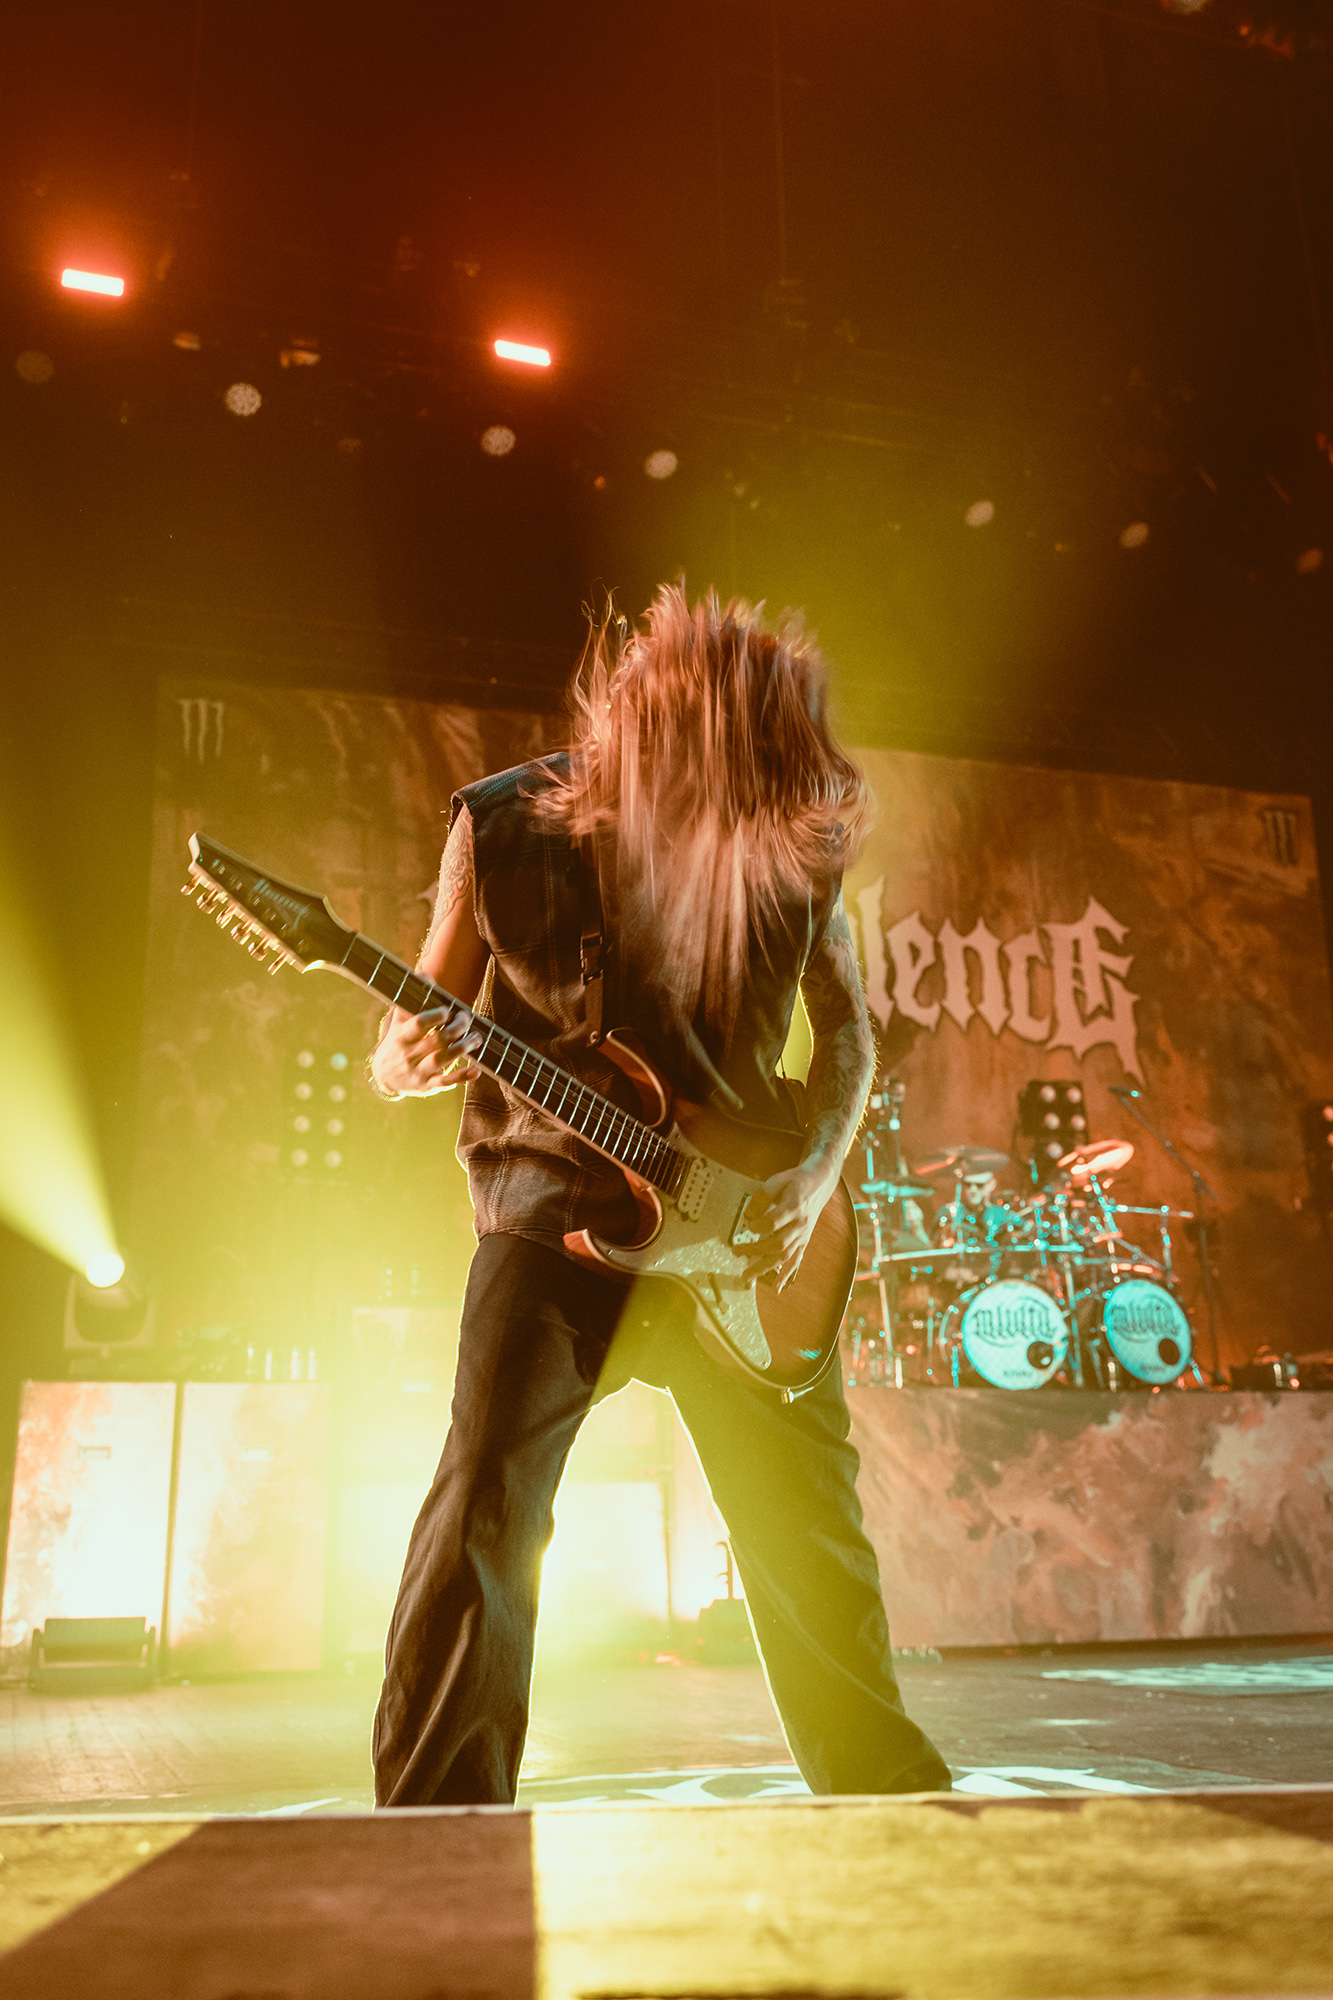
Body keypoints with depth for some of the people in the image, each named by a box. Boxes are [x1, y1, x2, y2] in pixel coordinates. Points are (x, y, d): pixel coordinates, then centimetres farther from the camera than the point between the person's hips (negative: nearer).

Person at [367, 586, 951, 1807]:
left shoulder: (795, 836, -3)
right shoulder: (508, 825, -8)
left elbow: (848, 1021, 11)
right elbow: (419, 1033, -1)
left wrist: (816, 1175, -4)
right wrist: (408, 1058, -26)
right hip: (560, 1199, -1)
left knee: (813, 1538, 8)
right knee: (488, 1505, -15)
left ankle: (895, 1799, 28)